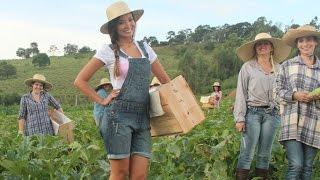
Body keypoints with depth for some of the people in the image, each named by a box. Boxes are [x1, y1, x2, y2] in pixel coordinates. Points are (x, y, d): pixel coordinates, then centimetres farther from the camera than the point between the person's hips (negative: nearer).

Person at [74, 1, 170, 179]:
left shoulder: (145, 48, 13)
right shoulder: (108, 51, 0)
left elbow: (165, 80, 20)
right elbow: (80, 81, 2)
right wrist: (102, 101, -2)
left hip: (143, 118, 4)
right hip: (119, 116, -4)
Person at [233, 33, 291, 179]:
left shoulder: (278, 68, 11)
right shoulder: (248, 67, 3)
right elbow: (241, 93, -1)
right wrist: (240, 118, -7)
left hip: (271, 114, 3)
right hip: (252, 112, -3)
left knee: (265, 154, 9)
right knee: (247, 153, -6)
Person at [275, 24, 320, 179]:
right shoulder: (287, 65, 7)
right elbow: (278, 90, 6)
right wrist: (294, 95, -12)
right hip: (292, 122, -2)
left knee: (307, 167, 6)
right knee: (296, 165, -12)